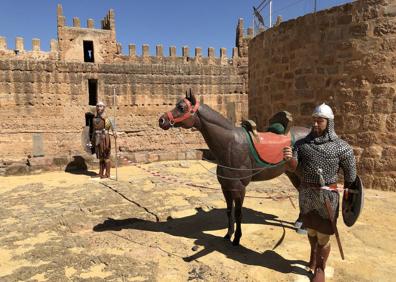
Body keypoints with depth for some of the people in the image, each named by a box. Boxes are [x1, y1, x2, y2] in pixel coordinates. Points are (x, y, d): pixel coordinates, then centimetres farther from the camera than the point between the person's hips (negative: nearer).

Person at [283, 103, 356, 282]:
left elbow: (350, 173, 0)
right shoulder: (302, 144, -4)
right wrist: (289, 159, -34)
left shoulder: (341, 147, -10)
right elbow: (293, 168, -12)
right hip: (306, 195, 3)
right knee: (311, 229, 22)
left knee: (323, 235, 8)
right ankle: (313, 254, 50)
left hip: (328, 196, -2)